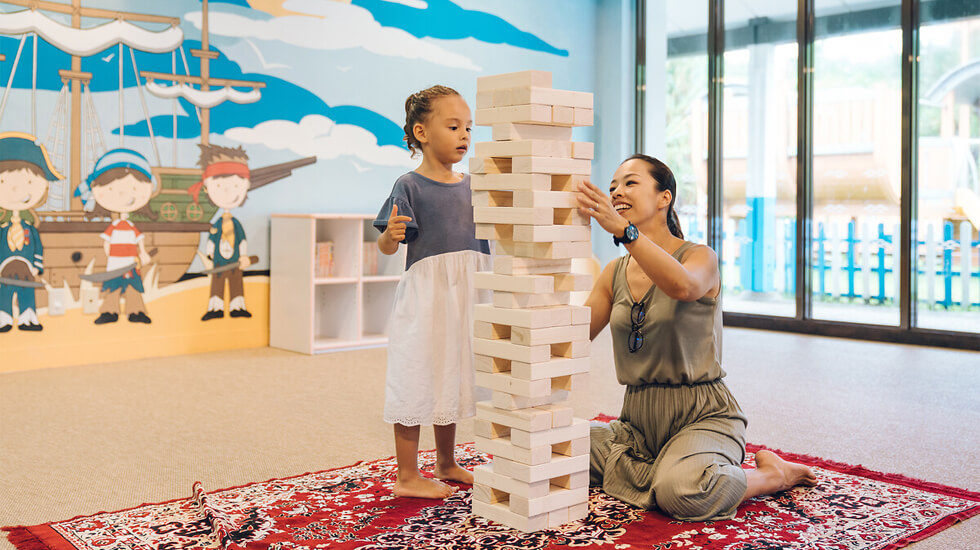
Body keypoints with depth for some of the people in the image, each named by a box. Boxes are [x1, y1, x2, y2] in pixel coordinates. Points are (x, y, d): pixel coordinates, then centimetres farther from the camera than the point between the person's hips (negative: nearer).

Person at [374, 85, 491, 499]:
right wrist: (390, 234, -32)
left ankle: (445, 464, 30)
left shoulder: (471, 185, 11)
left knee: (452, 378, 15)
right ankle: (407, 476, 8)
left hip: (465, 297, 6)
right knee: (419, 378, -2)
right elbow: (387, 247, -11)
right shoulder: (410, 185, -8)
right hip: (425, 294, -6)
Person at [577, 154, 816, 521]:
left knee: (679, 490, -34)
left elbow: (683, 286, -33)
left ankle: (771, 475, -2)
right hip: (638, 423, 6)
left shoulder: (700, 257, -7)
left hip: (701, 416, -5)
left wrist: (621, 227, -40)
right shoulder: (615, 273, 9)